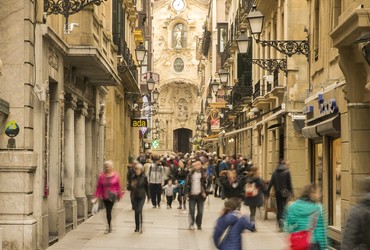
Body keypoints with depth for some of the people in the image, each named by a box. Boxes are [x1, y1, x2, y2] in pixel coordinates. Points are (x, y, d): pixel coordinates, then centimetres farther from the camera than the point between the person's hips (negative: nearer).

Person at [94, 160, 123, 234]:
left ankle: (109, 226, -2)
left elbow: (118, 186, 4)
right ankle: (109, 225, 28)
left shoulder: (115, 176, -1)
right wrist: (97, 196, 1)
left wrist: (119, 195, 7)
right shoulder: (102, 176, 2)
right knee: (108, 210, 10)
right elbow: (99, 187, 3)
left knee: (108, 210, -11)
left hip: (112, 195, -2)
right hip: (105, 196, 3)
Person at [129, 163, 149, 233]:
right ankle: (137, 227, 19)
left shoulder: (144, 177, -6)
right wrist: (132, 185, -7)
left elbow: (147, 187, 2)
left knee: (139, 211, -16)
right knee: (136, 212, 8)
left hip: (142, 196, -3)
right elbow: (130, 186, 12)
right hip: (135, 196, 3)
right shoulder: (133, 177, 1)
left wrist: (148, 195, 3)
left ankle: (140, 227, -10)